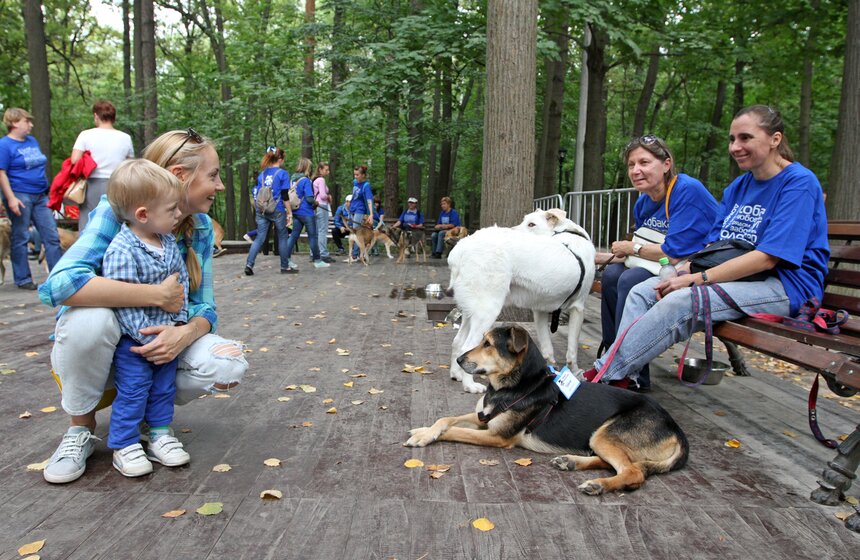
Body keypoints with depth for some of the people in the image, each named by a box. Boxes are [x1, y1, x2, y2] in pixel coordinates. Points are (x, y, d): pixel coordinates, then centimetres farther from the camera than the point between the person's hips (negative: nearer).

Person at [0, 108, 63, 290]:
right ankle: (23, 279, 10)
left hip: (40, 196, 7)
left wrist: (47, 190, 22)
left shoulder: (32, 141, 15)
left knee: (52, 236, 3)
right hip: (20, 197, -7)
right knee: (20, 239, 2)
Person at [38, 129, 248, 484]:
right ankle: (81, 427, -9)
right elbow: (59, 284, -36)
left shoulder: (200, 228, -6)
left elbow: (205, 306, -5)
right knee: (92, 317, -37)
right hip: (96, 347, -3)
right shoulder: (115, 213, -21)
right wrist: (158, 295, -35)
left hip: (158, 344, 3)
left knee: (229, 365, -23)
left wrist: (186, 334, -29)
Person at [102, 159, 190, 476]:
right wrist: (148, 337, -23)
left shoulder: (169, 243, 1)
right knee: (133, 391, 2)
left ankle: (159, 435, 30)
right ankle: (124, 446, 18)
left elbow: (182, 281, 7)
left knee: (164, 387, 15)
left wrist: (179, 320, -3)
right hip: (134, 339, -7)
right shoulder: (121, 251, -23)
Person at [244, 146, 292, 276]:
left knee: (259, 238, 5)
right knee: (283, 237, 10)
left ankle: (249, 264, -9)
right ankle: (284, 266, 17)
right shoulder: (283, 174, -5)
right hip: (277, 210, -4)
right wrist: (290, 212, -5)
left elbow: (254, 193, 11)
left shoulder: (262, 174, 10)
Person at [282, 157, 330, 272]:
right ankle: (317, 261, 13)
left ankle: (286, 260, 6)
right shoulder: (306, 180, -16)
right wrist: (315, 202, 0)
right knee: (312, 236, 4)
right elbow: (309, 198, -21)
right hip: (306, 212, -7)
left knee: (294, 235, 9)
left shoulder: (293, 179, 8)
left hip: (295, 212, 7)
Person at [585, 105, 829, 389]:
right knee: (643, 291, -9)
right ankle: (619, 375, -20)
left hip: (785, 284, -8)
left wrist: (697, 279, -22)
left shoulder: (799, 182, -9)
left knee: (679, 303, -31)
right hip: (732, 276, 8)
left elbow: (767, 258, -19)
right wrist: (682, 272, -10)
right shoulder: (738, 186, 15)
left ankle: (603, 374, -26)